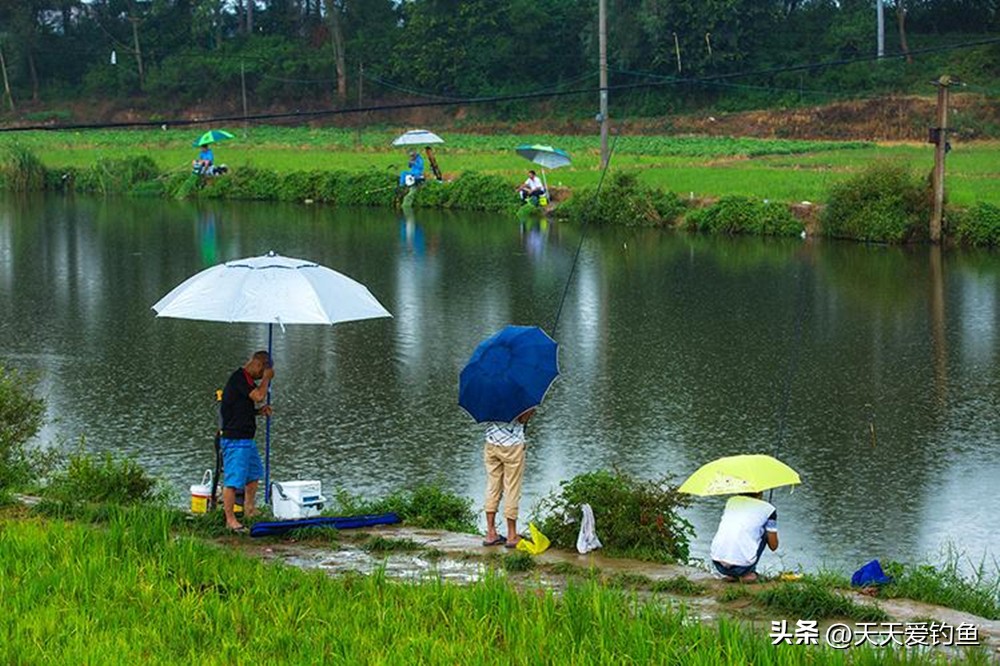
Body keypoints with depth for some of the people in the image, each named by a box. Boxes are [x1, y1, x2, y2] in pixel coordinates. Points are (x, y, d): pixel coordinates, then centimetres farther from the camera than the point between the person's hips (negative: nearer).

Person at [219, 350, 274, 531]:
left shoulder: (246, 379, 16)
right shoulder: (239, 378, -15)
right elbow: (259, 396, -25)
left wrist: (259, 411, 10)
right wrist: (267, 378, -10)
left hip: (247, 438, 11)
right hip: (235, 440, -11)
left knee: (254, 474, 21)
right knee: (233, 480, -8)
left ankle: (249, 512, 34)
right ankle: (230, 520, -4)